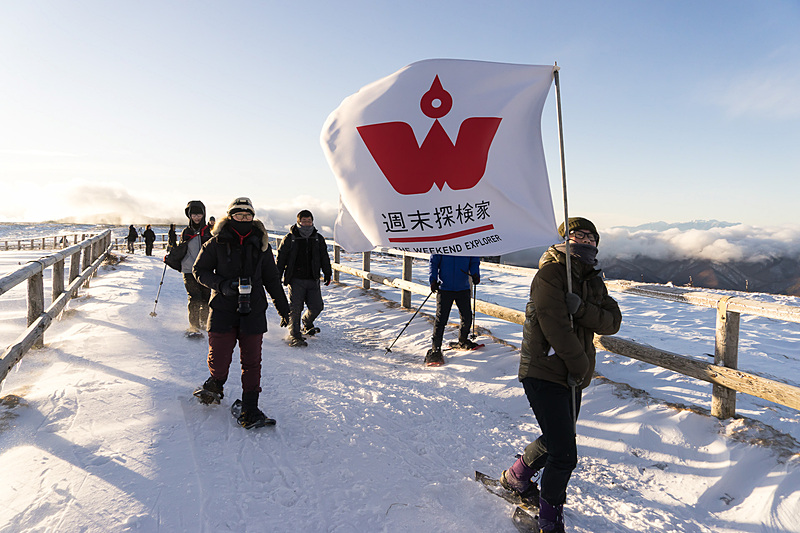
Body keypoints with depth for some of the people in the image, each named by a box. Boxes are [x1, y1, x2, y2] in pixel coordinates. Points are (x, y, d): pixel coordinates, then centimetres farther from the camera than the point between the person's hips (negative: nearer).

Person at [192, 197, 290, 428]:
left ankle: (249, 409, 12)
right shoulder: (216, 243, 2)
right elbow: (200, 270, 7)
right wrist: (221, 285, -11)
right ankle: (215, 385, 32)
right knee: (218, 360, -2)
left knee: (252, 362, 2)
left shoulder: (260, 244, 9)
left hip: (253, 311, 2)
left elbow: (271, 278, 16)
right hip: (223, 310, -2)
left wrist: (283, 307, 15)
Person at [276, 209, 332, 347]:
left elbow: (324, 258, 19)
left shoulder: (318, 239, 11)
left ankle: (307, 324, 32)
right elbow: (280, 259, 3)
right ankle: (294, 336, -1)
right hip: (296, 280, -3)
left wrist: (327, 273, 13)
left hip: (313, 280, 3)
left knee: (317, 306, 2)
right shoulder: (289, 239, 1)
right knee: (296, 307, -9)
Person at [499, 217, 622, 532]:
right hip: (544, 373, -8)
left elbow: (612, 322, -4)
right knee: (564, 454, -8)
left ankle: (516, 477, 47)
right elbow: (554, 324, -22)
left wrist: (581, 308, -22)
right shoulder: (551, 272, -13)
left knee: (556, 439, 23)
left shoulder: (593, 281, 10)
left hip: (573, 377, 8)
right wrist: (581, 366, -15)